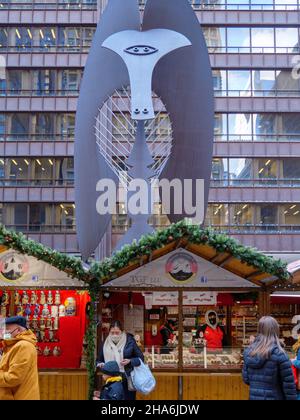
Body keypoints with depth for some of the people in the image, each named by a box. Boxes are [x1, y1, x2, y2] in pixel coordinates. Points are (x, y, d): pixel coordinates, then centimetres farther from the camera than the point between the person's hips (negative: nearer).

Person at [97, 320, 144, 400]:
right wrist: (101, 364, -7)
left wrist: (130, 361, -16)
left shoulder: (129, 341, -5)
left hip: (127, 380, -2)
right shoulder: (105, 344, 4)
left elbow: (140, 358, 1)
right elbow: (99, 360, 15)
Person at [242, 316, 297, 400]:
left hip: (254, 397, 4)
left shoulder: (248, 352, -1)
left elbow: (246, 379, 6)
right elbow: (289, 385, -12)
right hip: (274, 397, -4)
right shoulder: (279, 355, -15)